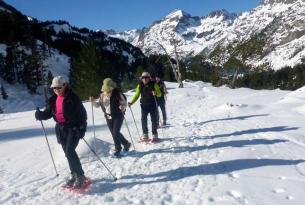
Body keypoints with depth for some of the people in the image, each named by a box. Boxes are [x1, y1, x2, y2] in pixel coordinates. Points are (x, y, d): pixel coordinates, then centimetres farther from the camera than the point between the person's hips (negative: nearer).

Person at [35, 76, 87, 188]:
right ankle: (74, 175, 25)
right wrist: (40, 115, -13)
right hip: (61, 129, 7)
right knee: (68, 153, 12)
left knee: (70, 152, -14)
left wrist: (82, 128, -21)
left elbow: (82, 113, -14)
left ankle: (80, 176, -1)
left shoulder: (72, 98, -13)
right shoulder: (53, 99, 8)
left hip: (73, 128, -7)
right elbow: (48, 113, 10)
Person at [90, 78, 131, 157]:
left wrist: (122, 107, -31)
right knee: (113, 134, 11)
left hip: (118, 116, -5)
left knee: (116, 133, -10)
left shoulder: (117, 93, -12)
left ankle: (126, 144, 14)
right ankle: (117, 148, 29)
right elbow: (97, 104, 10)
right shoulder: (102, 95, 3)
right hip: (108, 117, 5)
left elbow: (124, 103, -10)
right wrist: (93, 101, -9)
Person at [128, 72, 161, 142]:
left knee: (154, 120, 1)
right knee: (143, 120, 1)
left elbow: (159, 94, -4)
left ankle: (155, 135, 11)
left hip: (152, 105, -2)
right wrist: (131, 102, -4)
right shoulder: (140, 86, 2)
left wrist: (156, 93, -26)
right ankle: (145, 135, 13)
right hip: (144, 105, 2)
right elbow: (136, 95, 8)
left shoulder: (153, 84, -5)